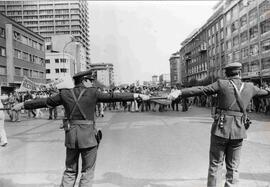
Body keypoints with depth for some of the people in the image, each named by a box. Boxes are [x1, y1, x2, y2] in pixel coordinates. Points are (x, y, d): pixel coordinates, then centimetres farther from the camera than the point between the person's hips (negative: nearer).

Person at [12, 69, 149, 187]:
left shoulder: (65, 94, 4)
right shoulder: (92, 93, -6)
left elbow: (44, 102, 11)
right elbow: (113, 97, -5)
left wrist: (22, 105, 26)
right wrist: (138, 95, 2)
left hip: (71, 136, 4)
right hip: (88, 136, -4)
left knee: (70, 171, 19)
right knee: (87, 172, 11)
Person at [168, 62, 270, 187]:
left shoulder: (222, 84, -5)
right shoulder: (249, 87, 8)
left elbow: (201, 90, -15)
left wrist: (180, 92, -21)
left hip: (221, 129, -3)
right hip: (238, 131, 3)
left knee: (215, 165, 8)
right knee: (233, 167, 14)